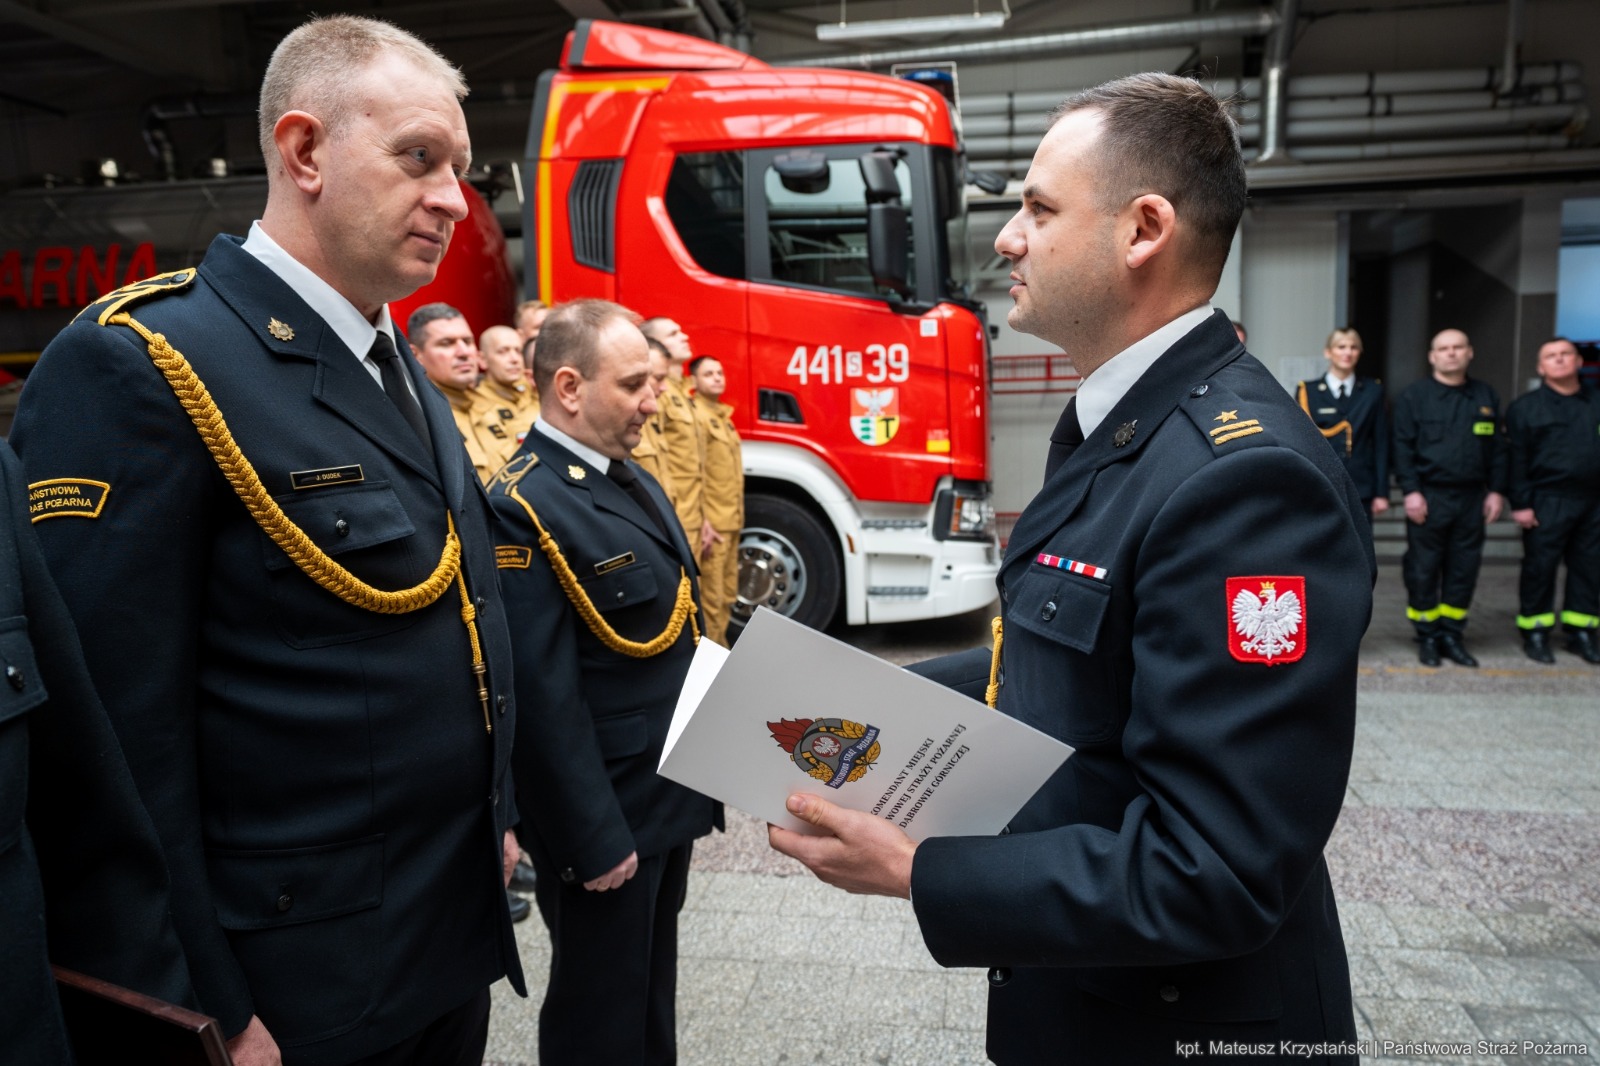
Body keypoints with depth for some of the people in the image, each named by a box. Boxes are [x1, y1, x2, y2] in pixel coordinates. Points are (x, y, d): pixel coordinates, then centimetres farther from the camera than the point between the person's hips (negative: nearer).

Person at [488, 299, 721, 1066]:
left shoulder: (633, 482, 7)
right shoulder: (523, 510, -22)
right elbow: (544, 700, -24)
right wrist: (593, 840, -20)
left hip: (670, 800, 9)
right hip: (605, 822, -8)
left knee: (653, 992, 25)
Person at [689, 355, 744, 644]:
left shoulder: (722, 415, 18)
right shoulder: (696, 416, -11)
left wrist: (736, 516, 18)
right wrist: (702, 523, -23)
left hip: (731, 522, 10)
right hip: (713, 524, -9)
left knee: (727, 595, 16)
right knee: (711, 600, -6)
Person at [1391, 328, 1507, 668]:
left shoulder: (1485, 396, 11)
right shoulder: (1414, 395, 0)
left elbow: (1496, 447, 13)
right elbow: (1403, 446, -5)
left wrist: (1495, 490, 7)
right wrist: (1410, 491, -12)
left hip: (1472, 498, 4)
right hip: (1429, 497, -3)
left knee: (1464, 569, 7)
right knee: (1423, 569, 0)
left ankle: (1452, 635, 17)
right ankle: (1427, 636, 12)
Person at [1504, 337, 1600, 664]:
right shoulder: (1525, 407, 1)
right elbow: (1516, 459, -4)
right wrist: (1520, 503, -10)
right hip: (1547, 502, -4)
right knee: (1539, 568, -2)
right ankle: (1535, 634, 8)